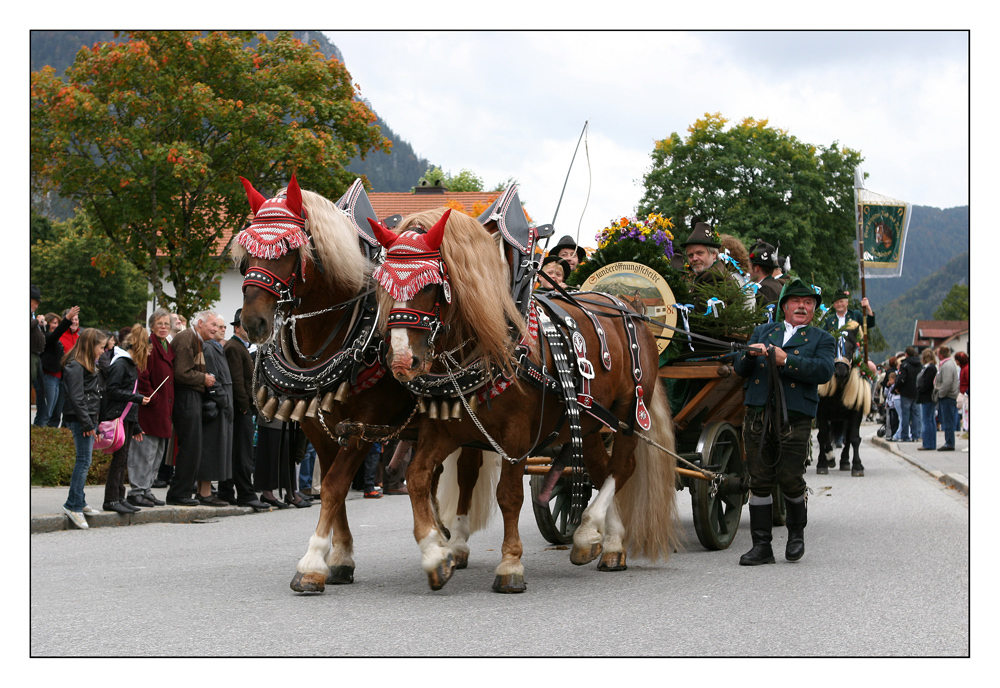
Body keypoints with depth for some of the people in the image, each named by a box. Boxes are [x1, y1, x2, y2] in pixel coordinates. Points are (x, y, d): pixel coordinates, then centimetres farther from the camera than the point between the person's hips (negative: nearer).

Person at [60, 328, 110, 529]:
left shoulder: (89, 365, 19)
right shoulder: (75, 366, -12)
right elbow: (76, 397, -17)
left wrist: (92, 422, 16)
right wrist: (87, 423, -17)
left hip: (88, 418, 10)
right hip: (79, 419, -10)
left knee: (84, 461, 11)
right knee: (84, 461, -10)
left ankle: (79, 503, 16)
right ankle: (73, 505, -8)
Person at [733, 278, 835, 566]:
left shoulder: (822, 340, 13)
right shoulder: (762, 331, 21)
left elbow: (824, 371, -7)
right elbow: (740, 368, 14)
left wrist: (785, 360, -17)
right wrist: (750, 354, -10)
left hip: (794, 419, -2)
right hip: (758, 415, 2)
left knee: (790, 480, -5)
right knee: (760, 480, 0)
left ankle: (796, 533, 23)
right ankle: (761, 546, 5)